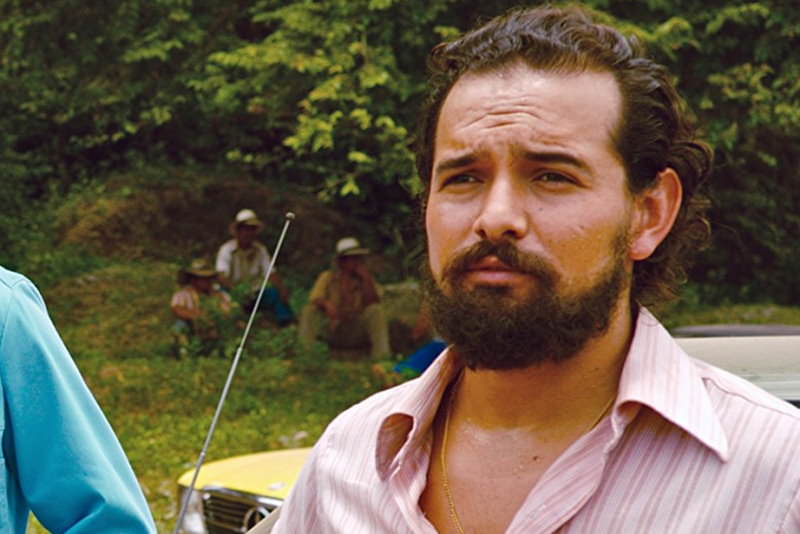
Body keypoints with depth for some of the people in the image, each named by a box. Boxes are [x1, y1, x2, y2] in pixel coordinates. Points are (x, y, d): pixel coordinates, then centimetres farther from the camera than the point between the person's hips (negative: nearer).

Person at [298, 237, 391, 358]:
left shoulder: (366, 279, 3)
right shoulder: (327, 277, 1)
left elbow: (373, 302, -11)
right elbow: (314, 299, -13)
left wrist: (366, 279, -17)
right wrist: (326, 304, -35)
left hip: (357, 333, 0)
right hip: (332, 332, 0)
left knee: (376, 310, -26)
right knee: (308, 310, -21)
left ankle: (381, 355, -30)